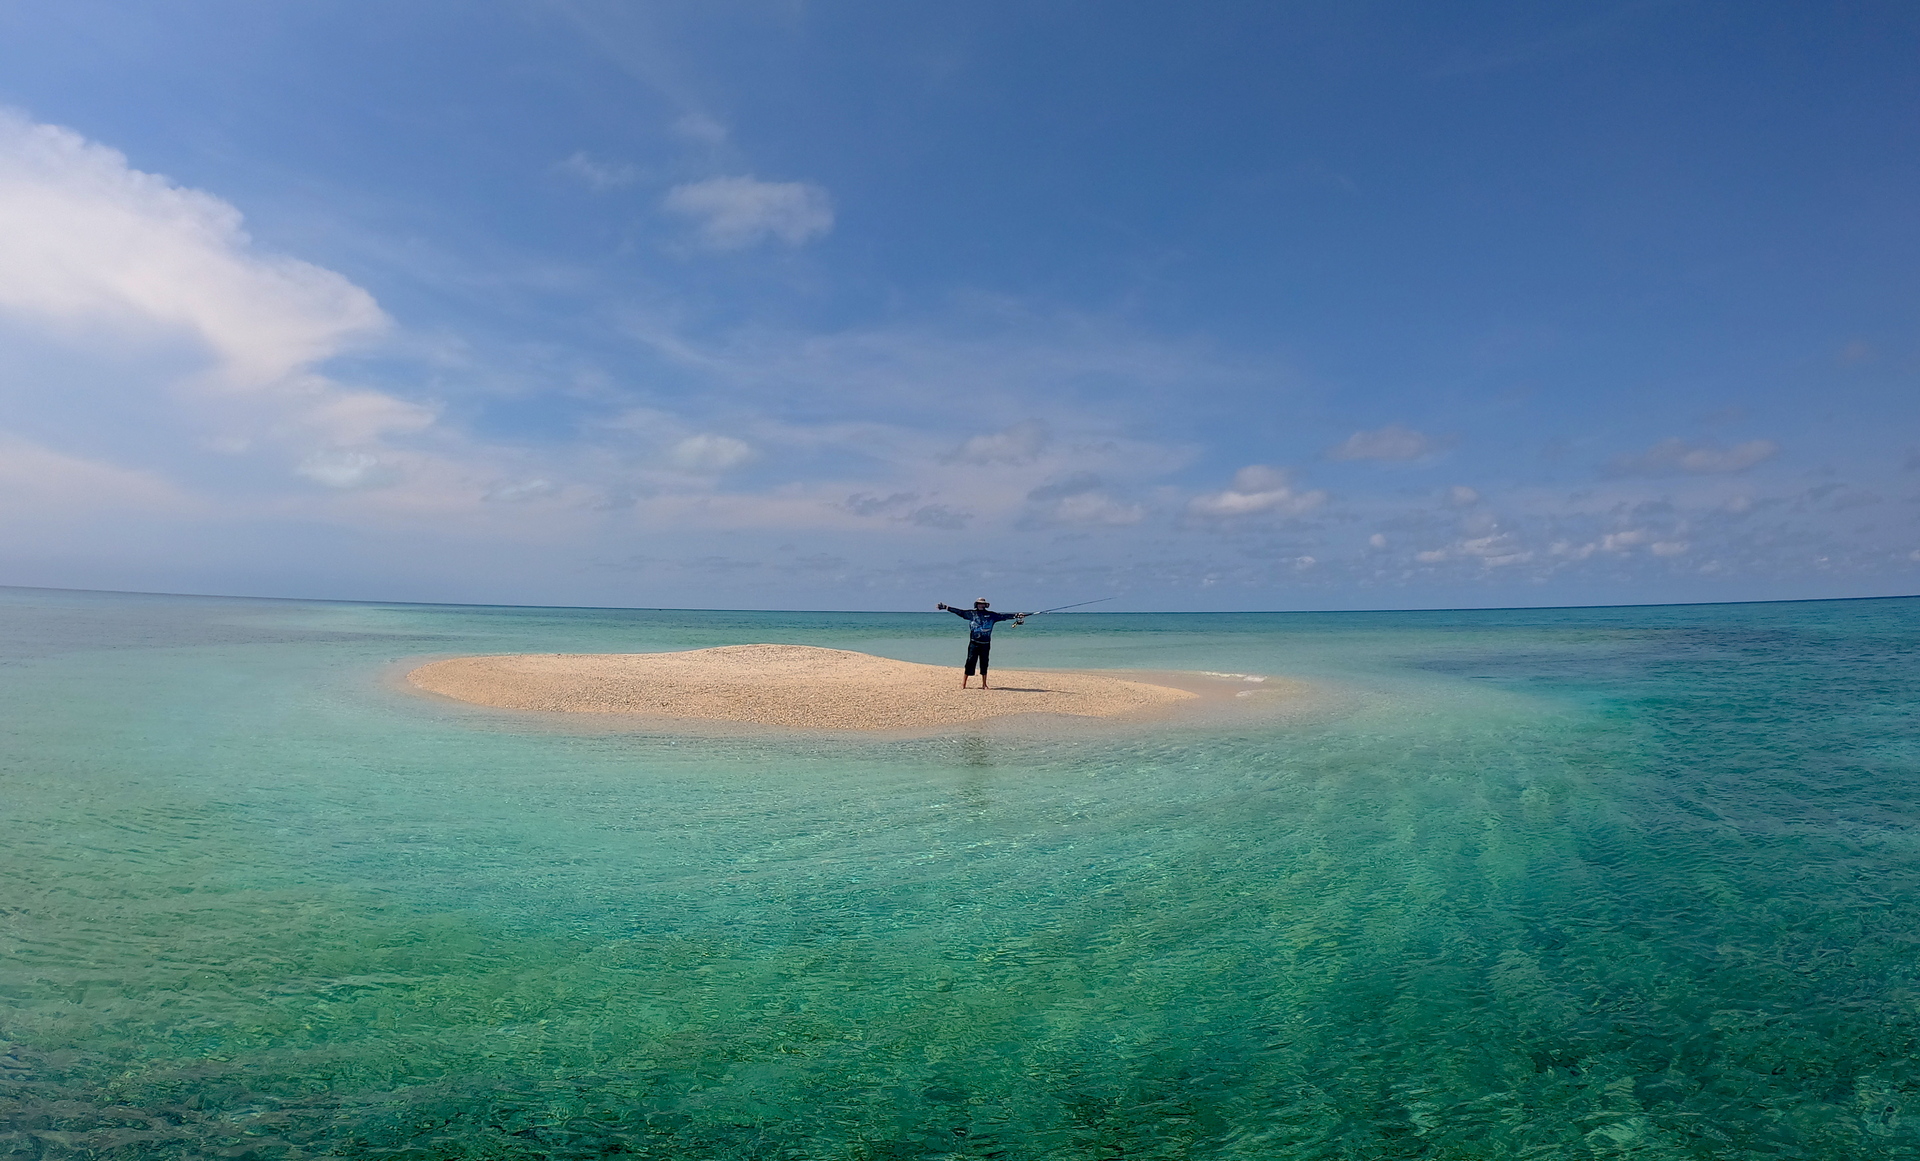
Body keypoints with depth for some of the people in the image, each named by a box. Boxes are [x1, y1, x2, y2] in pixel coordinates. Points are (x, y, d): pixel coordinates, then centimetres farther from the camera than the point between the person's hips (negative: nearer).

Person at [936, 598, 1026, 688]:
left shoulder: (991, 615, 8)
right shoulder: (971, 614, 5)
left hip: (985, 644, 2)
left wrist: (1016, 615, 0)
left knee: (984, 664, 7)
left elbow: (1003, 616, 6)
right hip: (974, 643, -2)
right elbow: (959, 612, 3)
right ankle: (963, 683, -1)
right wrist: (946, 607, -2)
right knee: (970, 662, -5)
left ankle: (984, 684, 17)